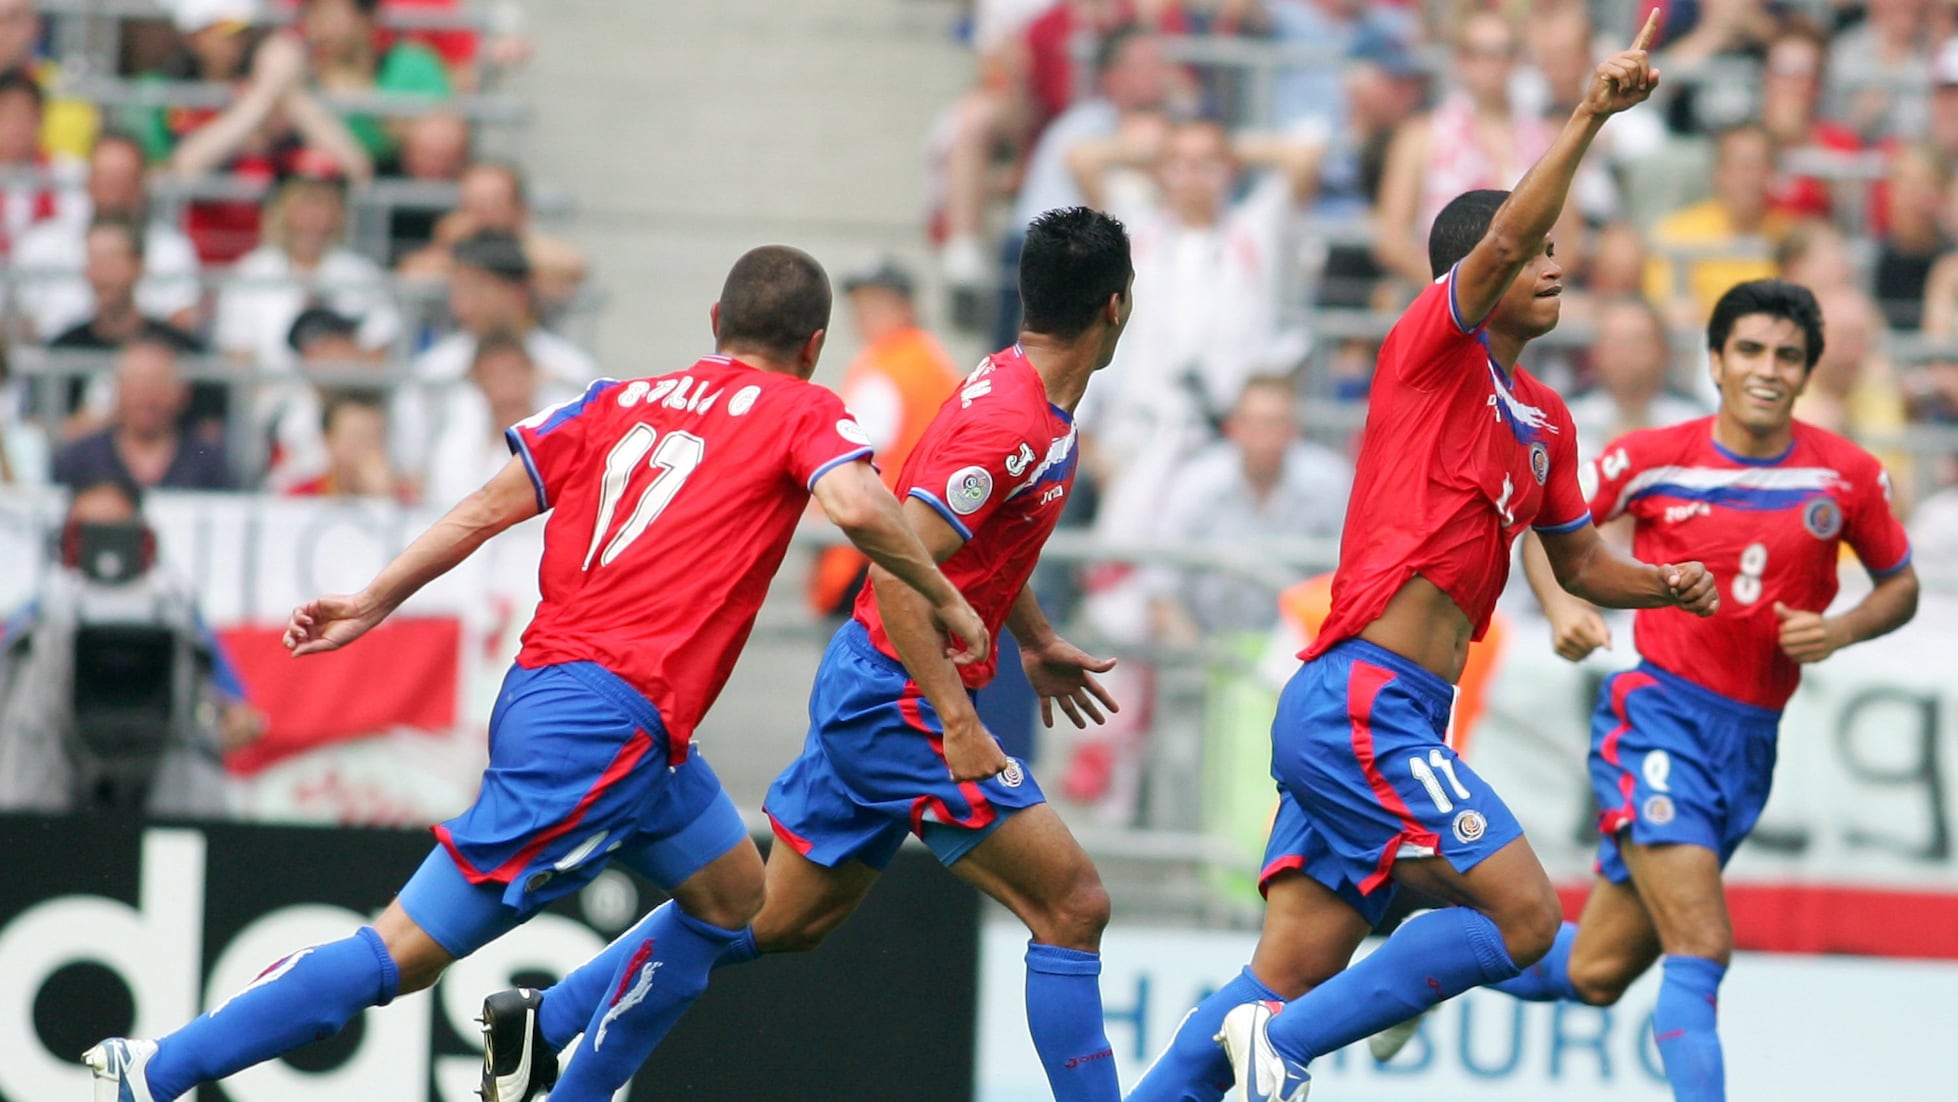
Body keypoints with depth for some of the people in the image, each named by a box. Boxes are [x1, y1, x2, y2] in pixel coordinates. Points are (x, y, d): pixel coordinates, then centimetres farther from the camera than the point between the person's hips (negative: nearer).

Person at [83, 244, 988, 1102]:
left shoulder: (622, 399, 17)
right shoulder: (801, 412, 1)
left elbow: (488, 507, 12)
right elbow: (857, 508, -18)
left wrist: (373, 601, 14)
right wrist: (946, 601, -6)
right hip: (607, 722, -8)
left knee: (734, 898, 22)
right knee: (405, 953, -8)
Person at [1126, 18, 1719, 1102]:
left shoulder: (1542, 419, 21)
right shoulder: (1435, 345, -2)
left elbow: (1579, 560, 31)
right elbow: (1502, 239, -21)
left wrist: (1663, 583, 12)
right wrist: (1589, 115, -27)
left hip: (1383, 721, 9)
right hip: (1362, 699, -9)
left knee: (1294, 969, 4)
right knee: (1523, 915, -14)